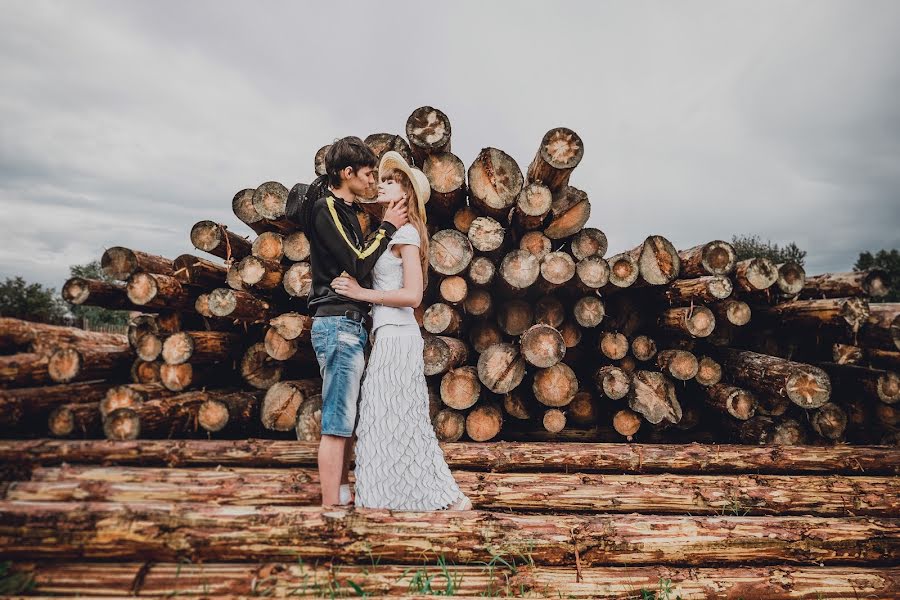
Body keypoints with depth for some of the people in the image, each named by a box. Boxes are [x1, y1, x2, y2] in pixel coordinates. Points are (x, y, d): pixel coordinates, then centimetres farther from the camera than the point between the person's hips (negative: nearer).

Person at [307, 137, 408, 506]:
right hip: (338, 323, -10)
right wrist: (387, 227, -4)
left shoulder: (345, 212, 20)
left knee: (347, 420, 12)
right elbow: (357, 265, -13)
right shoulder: (325, 208, -7)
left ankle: (342, 496, 20)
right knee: (338, 423, -9)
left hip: (352, 325, 10)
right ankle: (331, 504, -4)